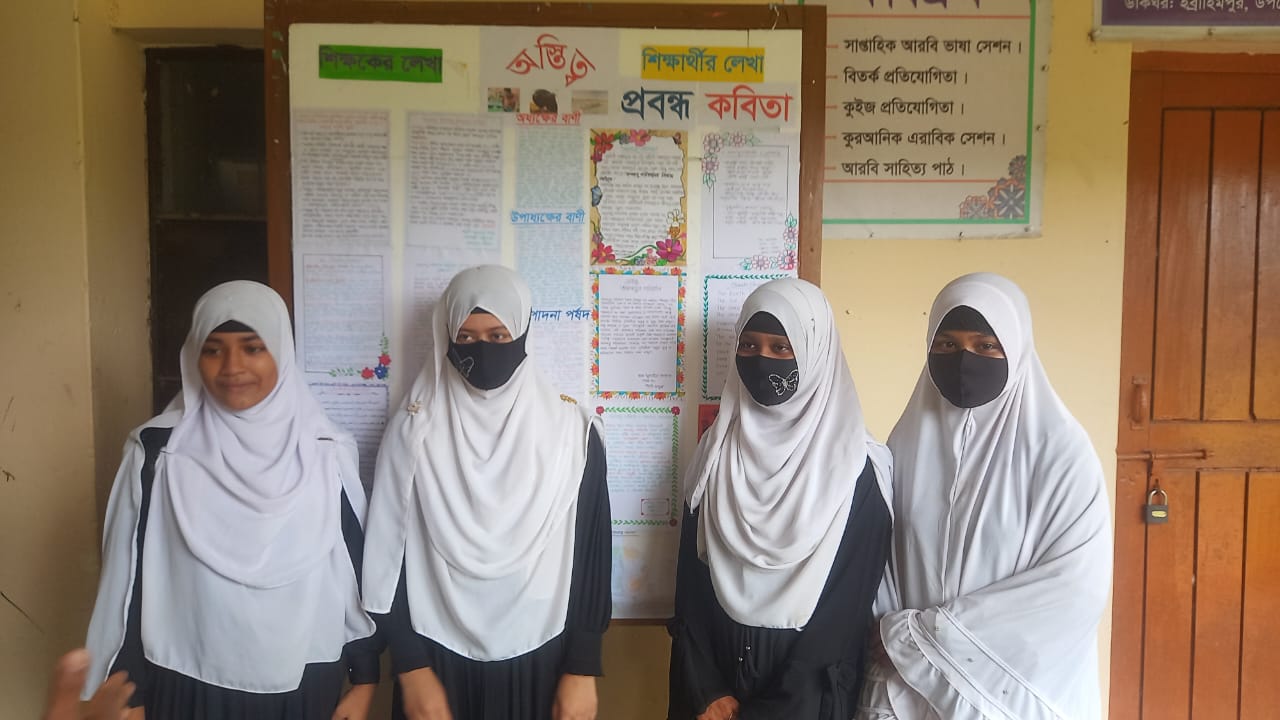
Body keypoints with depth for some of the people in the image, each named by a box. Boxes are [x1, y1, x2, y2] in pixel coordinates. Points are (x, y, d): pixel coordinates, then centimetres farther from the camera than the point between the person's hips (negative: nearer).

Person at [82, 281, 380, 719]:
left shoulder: (326, 453, -5)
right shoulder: (160, 451, -7)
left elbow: (356, 568, 1)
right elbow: (131, 576, -2)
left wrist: (365, 677, 2)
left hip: (303, 684, 1)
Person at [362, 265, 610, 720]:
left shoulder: (572, 429, -5)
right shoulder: (415, 428, -4)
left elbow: (591, 554, -2)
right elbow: (390, 553, -2)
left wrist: (583, 669, -3)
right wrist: (411, 668, -4)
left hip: (540, 659, 0)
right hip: (439, 658, 0)